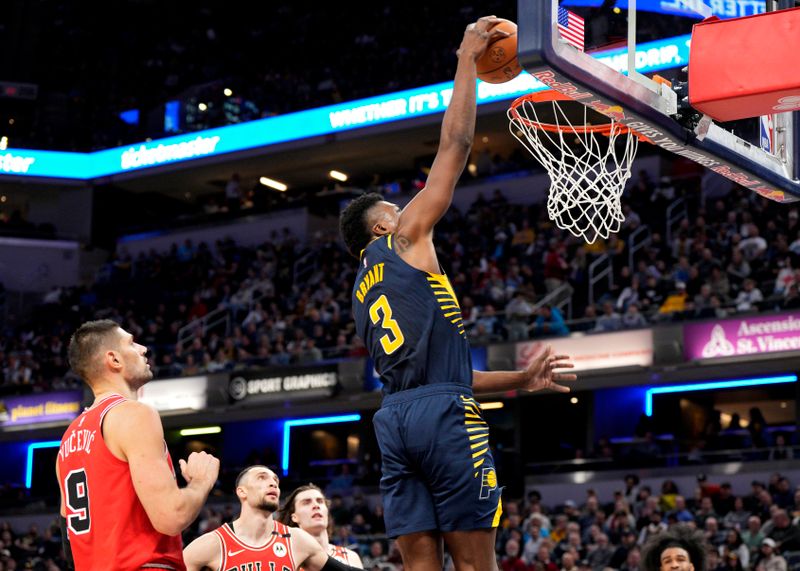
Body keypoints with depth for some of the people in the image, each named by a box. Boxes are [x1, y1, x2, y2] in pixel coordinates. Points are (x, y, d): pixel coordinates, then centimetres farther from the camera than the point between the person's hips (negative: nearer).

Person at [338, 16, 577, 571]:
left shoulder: (363, 293, 28)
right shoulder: (406, 236, 8)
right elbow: (456, 142, 5)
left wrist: (520, 379, 32)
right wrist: (469, 58, 13)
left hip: (393, 417, 7)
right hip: (444, 413, -7)